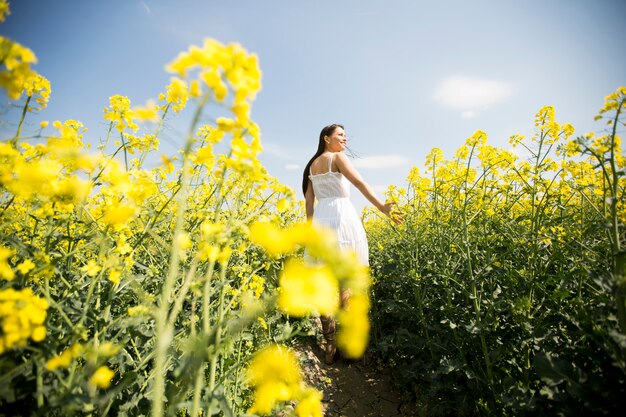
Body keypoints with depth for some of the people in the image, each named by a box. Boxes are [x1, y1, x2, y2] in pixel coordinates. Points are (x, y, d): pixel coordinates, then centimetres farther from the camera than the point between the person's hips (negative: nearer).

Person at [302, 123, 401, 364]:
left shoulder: (312, 164, 21)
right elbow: (359, 182, -15)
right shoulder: (338, 157, 2)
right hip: (341, 216, -6)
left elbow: (309, 200, 18)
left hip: (321, 220, 6)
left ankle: (330, 346, 10)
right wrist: (381, 206, -24)